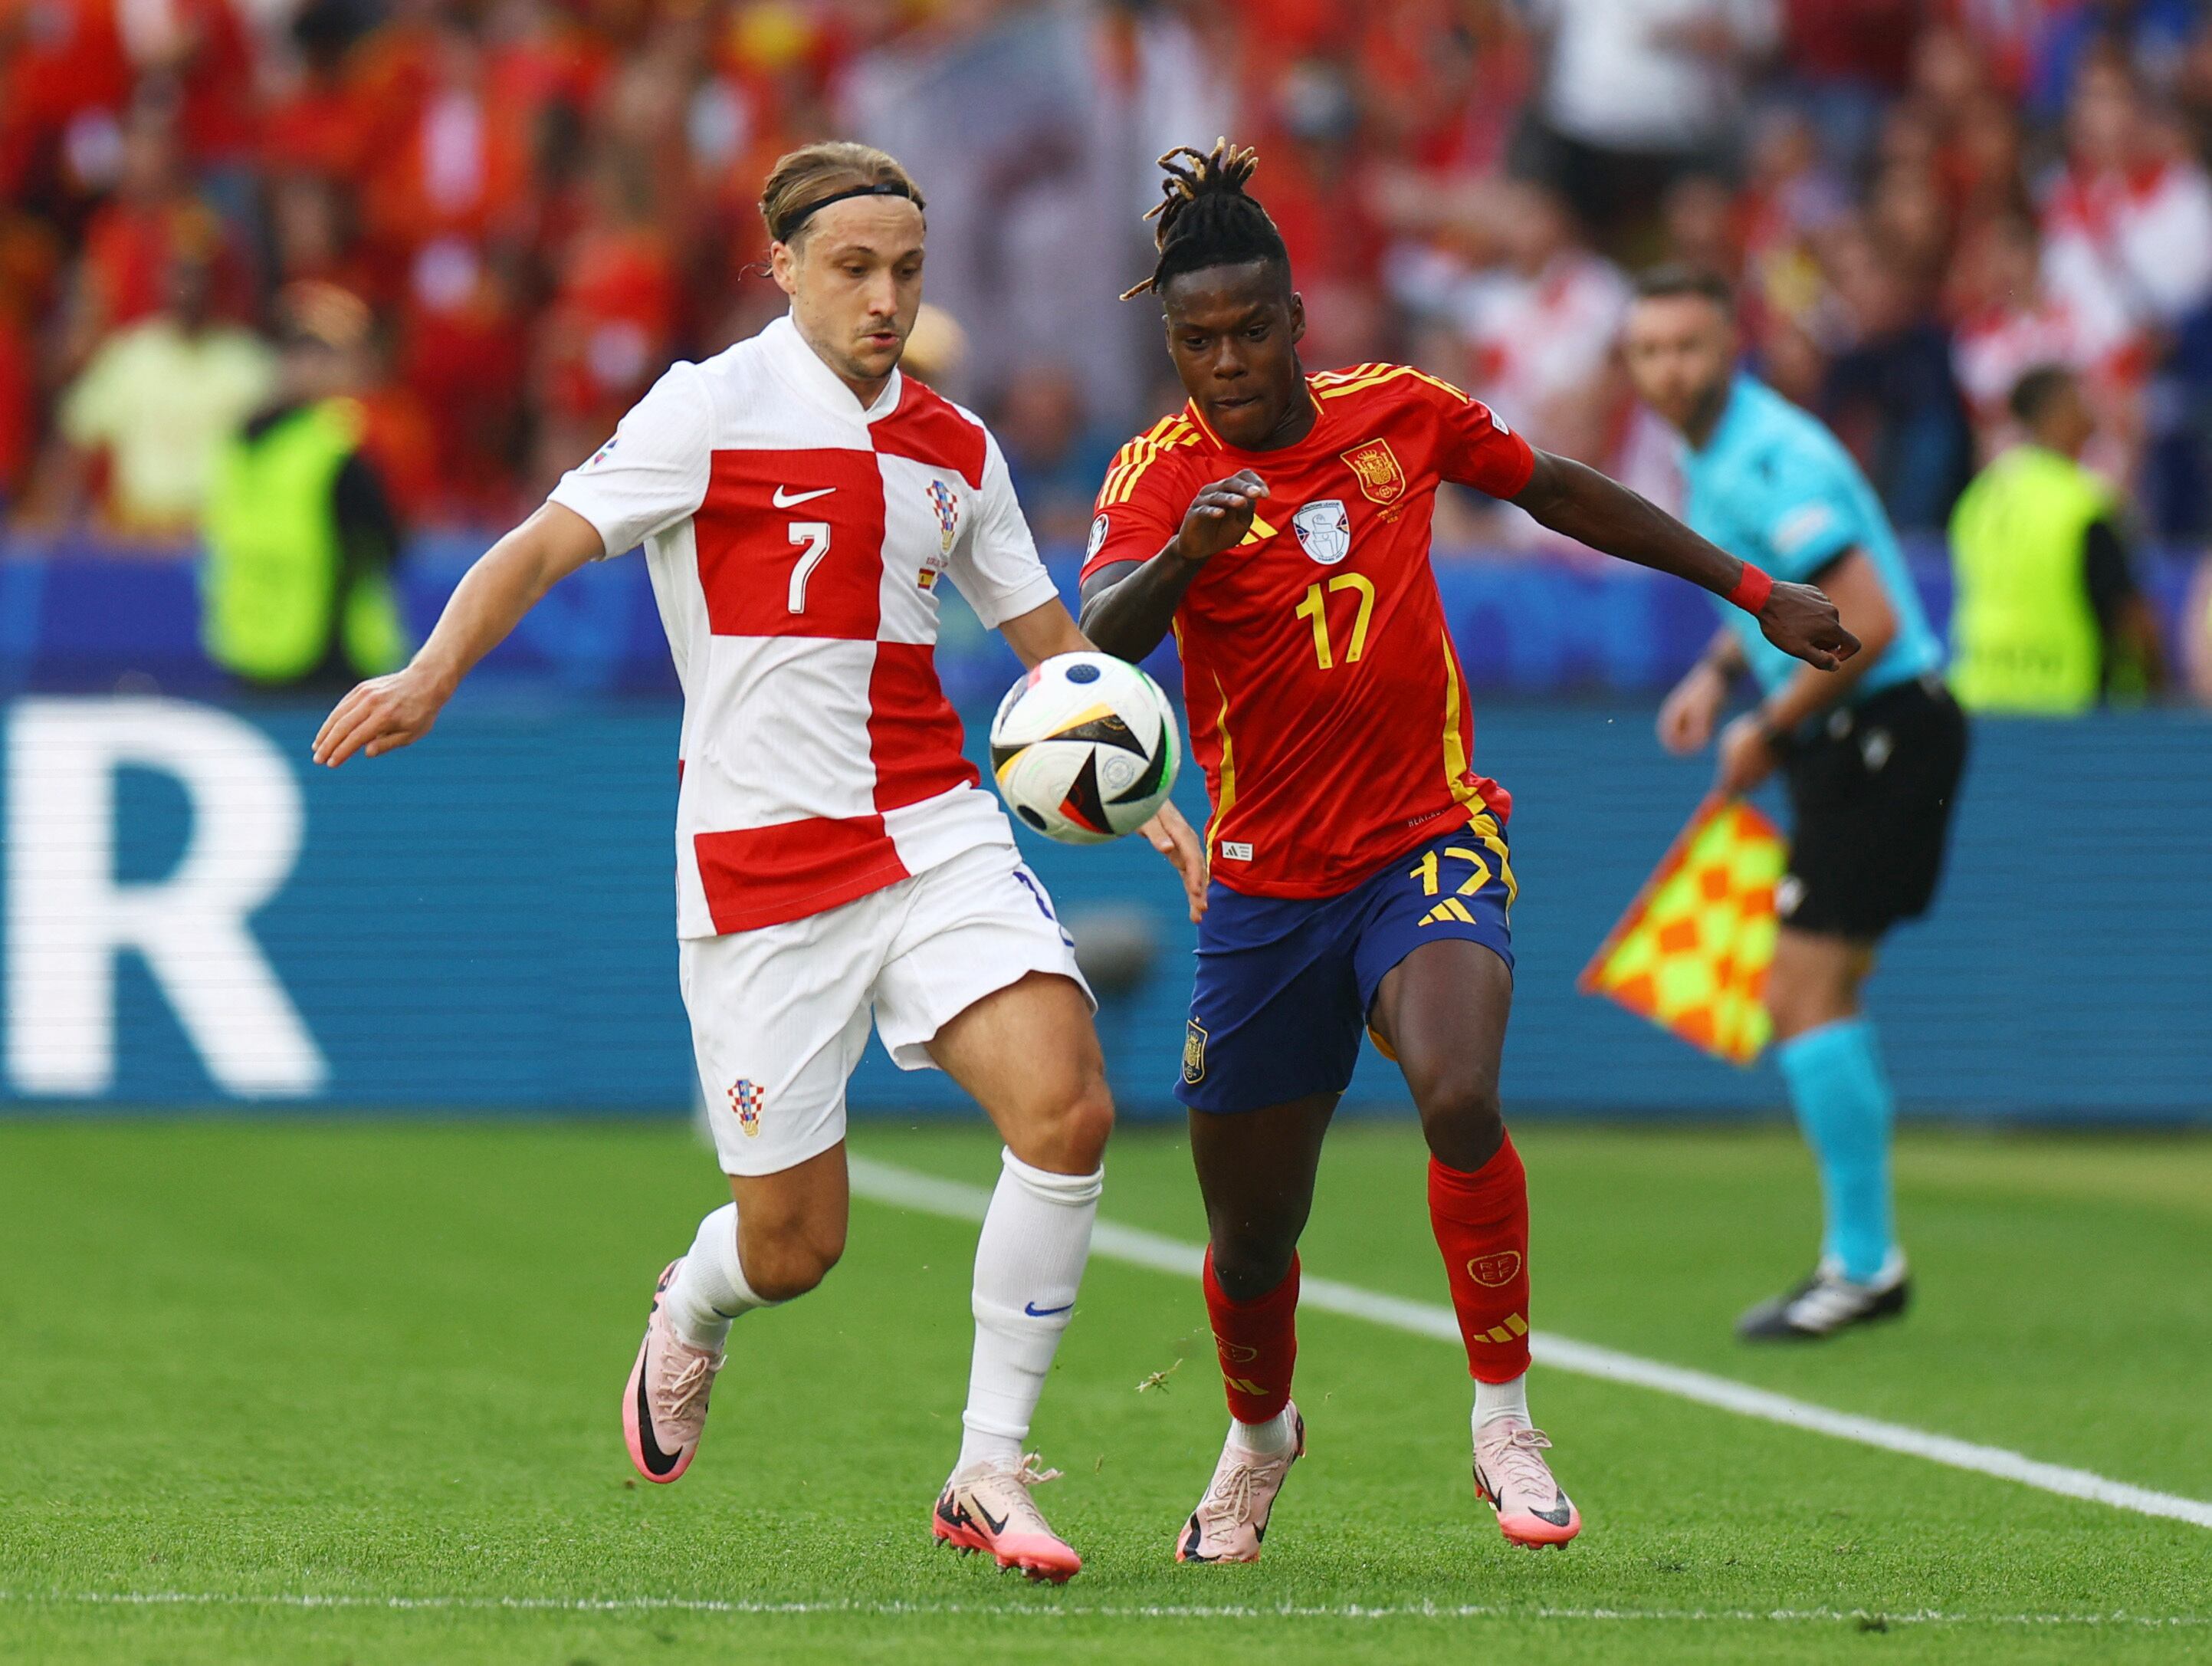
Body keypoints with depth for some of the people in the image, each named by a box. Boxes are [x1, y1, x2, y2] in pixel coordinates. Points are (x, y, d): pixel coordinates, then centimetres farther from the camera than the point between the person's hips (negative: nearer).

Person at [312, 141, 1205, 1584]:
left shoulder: (956, 450, 11)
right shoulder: (715, 408, -5)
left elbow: (1053, 645, 21)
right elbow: (548, 545, -10)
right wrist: (431, 677, -25)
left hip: (938, 833, 4)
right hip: (761, 857, -4)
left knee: (1068, 1109, -19)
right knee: (795, 1245, 0)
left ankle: (990, 1475, -6)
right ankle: (694, 1312, 41)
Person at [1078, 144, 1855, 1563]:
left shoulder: (1397, 412, -1)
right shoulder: (1164, 472, -9)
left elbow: (1560, 491, 17)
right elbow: (1103, 637, -29)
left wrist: (1755, 592, 21)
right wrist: (1179, 555, -51)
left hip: (1430, 846, 0)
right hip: (1266, 886, 0)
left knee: (1459, 1096, -31)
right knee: (1251, 1231, 9)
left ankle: (1506, 1421, -14)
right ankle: (1260, 1437, 42)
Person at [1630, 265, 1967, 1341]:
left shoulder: (1770, 461, -20)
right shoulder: (1712, 456, 12)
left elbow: (1870, 623, -26)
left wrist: (1767, 732, -16)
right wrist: (1721, 671, 12)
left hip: (1883, 729, -10)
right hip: (1847, 740, 10)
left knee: (1807, 996, -11)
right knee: (1814, 997, 13)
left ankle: (1865, 1263, -8)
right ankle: (1862, 1257, 18)